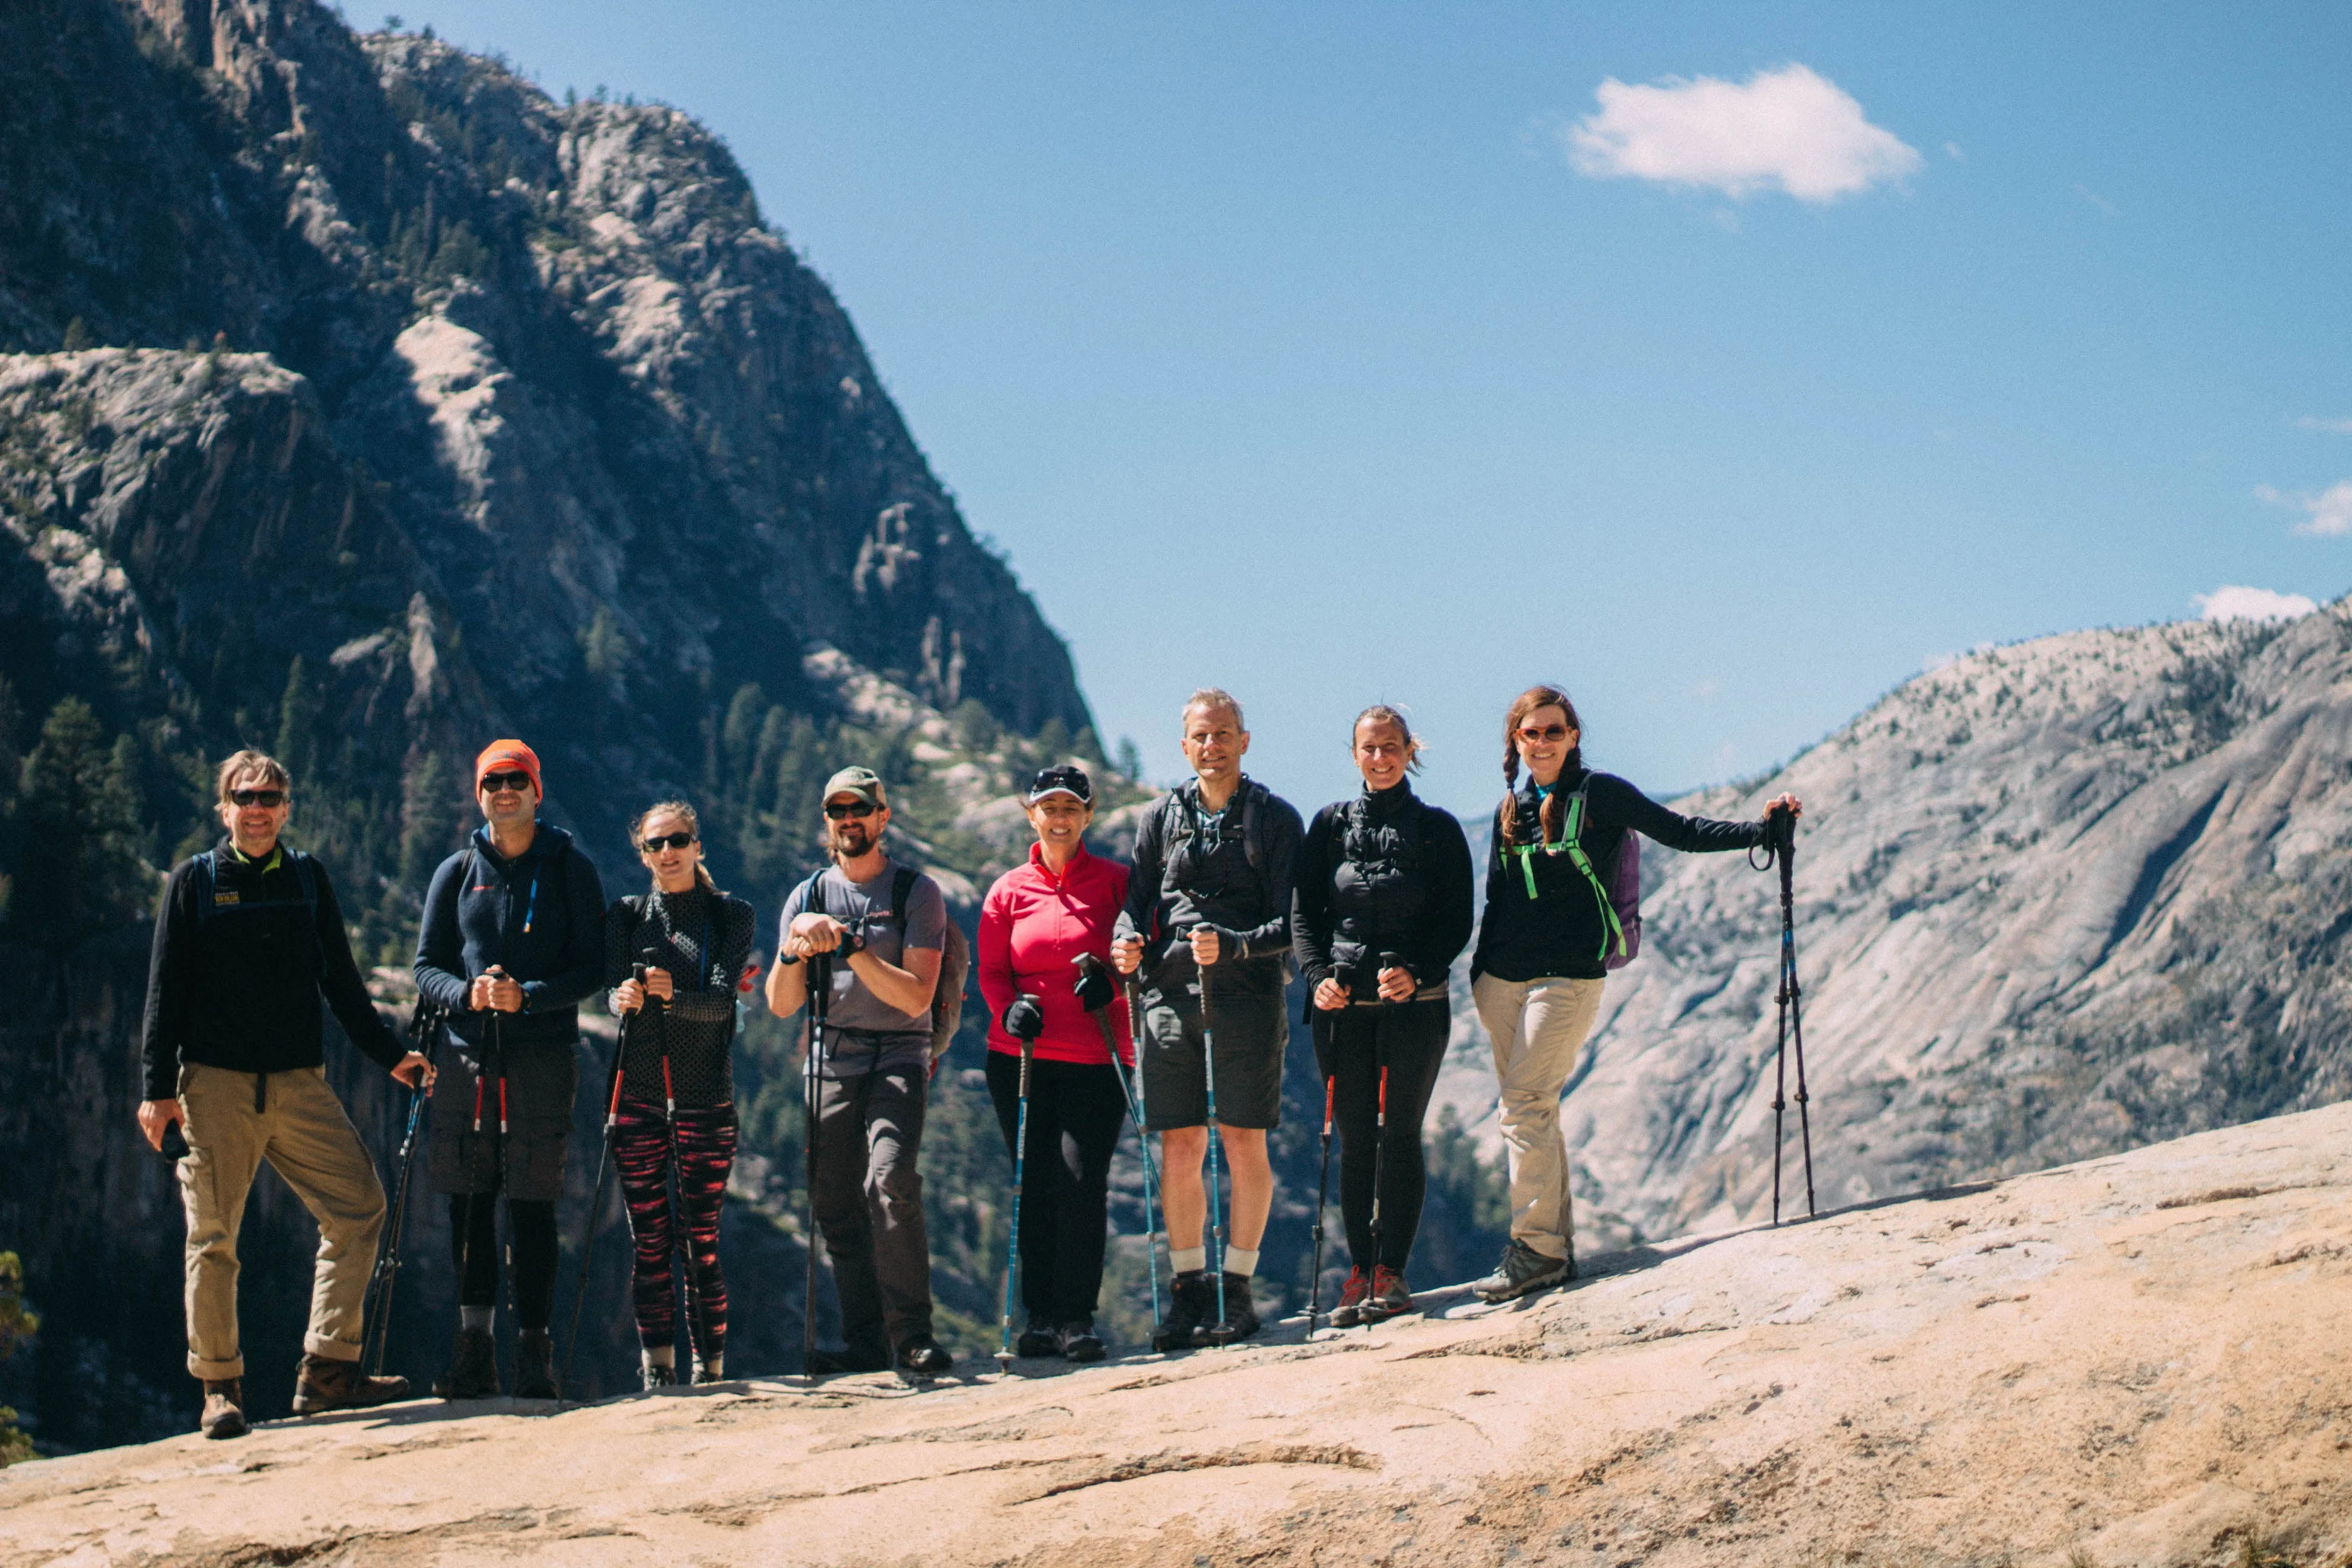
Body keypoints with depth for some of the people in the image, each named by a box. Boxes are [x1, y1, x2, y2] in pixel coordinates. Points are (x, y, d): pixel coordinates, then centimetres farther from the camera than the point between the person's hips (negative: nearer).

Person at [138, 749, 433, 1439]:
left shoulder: (308, 878, 12)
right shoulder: (195, 881, 4)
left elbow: (340, 981, 18)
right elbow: (165, 987, 2)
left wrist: (390, 1053, 14)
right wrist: (158, 1085, -4)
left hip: (299, 1083, 3)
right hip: (216, 1084, -3)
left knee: (359, 1207, -6)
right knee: (213, 1235, -2)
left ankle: (327, 1370, 0)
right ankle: (220, 1388, 8)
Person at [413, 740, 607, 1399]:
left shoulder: (570, 869, 5)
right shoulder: (457, 873, 12)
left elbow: (592, 967, 1)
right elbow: (426, 966, 12)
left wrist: (527, 995, -15)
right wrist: (467, 993, -10)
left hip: (543, 1054, -3)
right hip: (470, 1054, 3)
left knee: (533, 1206, -4)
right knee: (468, 1202, 0)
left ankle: (535, 1349, 1)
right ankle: (474, 1350, 4)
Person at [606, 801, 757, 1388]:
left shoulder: (731, 915, 4)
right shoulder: (627, 915, 9)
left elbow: (721, 1000, -9)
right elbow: (614, 991, -5)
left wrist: (673, 995, -29)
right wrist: (625, 999, -29)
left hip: (705, 1097, -2)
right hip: (638, 1095, 2)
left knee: (702, 1241, -3)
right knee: (649, 1241, 0)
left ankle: (711, 1372, 3)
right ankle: (657, 1372, 5)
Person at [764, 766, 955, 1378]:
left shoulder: (916, 892, 1)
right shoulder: (808, 897, 12)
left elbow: (916, 998, -10)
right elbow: (781, 1006, 7)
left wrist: (853, 946, -19)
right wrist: (793, 952, -13)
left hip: (897, 1057, -4)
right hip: (830, 1062, 4)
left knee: (890, 1182, -22)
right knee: (835, 1201, 0)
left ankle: (911, 1334, -18)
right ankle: (865, 1343, 7)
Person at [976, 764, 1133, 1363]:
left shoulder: (1115, 883, 5)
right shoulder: (1008, 891, 8)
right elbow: (991, 971, 9)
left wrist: (1111, 979, -14)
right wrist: (1010, 1008, -11)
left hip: (1096, 1059, -2)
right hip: (1021, 1058, 2)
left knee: (1082, 1179, -12)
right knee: (1035, 1185, 4)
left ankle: (1077, 1316, -4)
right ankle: (1040, 1315, 13)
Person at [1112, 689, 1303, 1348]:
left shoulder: (1275, 818, 4)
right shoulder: (1162, 817, 14)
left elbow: (1290, 923, -2)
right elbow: (1137, 898, 15)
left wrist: (1233, 946, -19)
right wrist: (1126, 940, -7)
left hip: (1247, 998, -3)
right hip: (1170, 997, 3)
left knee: (1243, 1144, -2)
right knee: (1178, 1148, 2)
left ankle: (1236, 1289, 7)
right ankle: (1190, 1289, 11)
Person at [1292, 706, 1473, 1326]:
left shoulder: (1438, 828, 4)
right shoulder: (1331, 825, 9)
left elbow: (1457, 920, 0)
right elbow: (1304, 911, 6)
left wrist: (1416, 973, -16)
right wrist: (1318, 976, -10)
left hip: (1416, 1003, -2)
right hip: (1344, 1004, 2)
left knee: (1399, 1134, -4)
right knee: (1354, 1139, 2)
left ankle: (1391, 1273, 0)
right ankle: (1360, 1271, 6)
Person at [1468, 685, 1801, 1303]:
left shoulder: (1598, 795, -1)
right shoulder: (1511, 810, 14)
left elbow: (1680, 832, -2)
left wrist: (1760, 829, -11)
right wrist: (1480, 973, 16)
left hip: (1568, 976, -5)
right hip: (1504, 978, 5)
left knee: (1527, 1104, -14)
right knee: (1529, 1109, 5)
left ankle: (1537, 1248, -10)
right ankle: (1556, 1245, 12)